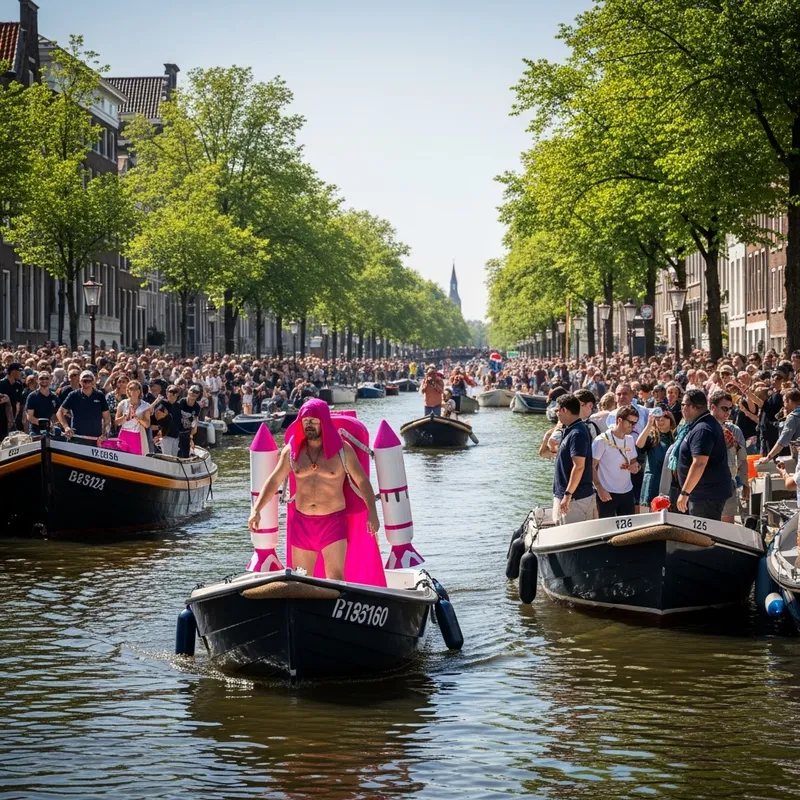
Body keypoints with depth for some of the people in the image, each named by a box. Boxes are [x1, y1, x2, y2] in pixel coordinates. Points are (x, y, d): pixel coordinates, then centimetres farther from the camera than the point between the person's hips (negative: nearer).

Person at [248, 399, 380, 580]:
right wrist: (256, 509, -2)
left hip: (333, 522, -4)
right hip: (301, 522, 4)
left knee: (335, 579, -13)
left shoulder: (342, 450, -3)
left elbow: (362, 481, -3)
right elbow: (274, 481, 9)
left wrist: (372, 513, -15)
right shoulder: (292, 450, 5)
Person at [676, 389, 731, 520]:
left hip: (707, 494, -11)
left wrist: (684, 492, -24)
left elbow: (699, 463, -27)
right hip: (709, 492, 11)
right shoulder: (709, 423, 15)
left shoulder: (702, 430, -19)